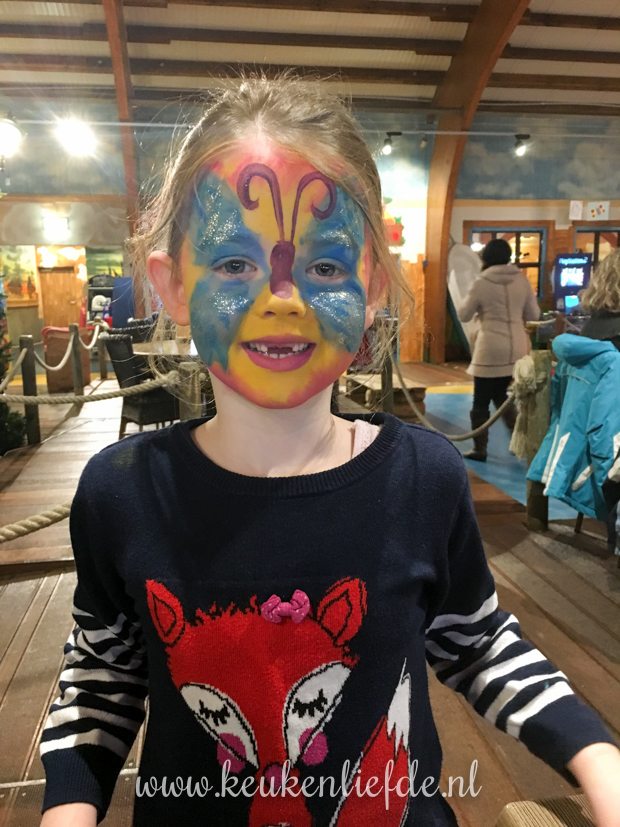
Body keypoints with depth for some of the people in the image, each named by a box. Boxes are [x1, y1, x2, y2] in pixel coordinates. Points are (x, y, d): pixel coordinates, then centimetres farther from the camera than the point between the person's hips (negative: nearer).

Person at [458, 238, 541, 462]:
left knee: (481, 401, 8)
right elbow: (534, 315, 10)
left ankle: (480, 450, 13)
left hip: (491, 349, -5)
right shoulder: (521, 279, 3)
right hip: (517, 347, 5)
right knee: (501, 394, 20)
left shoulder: (481, 283, -7)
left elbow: (463, 316, 2)